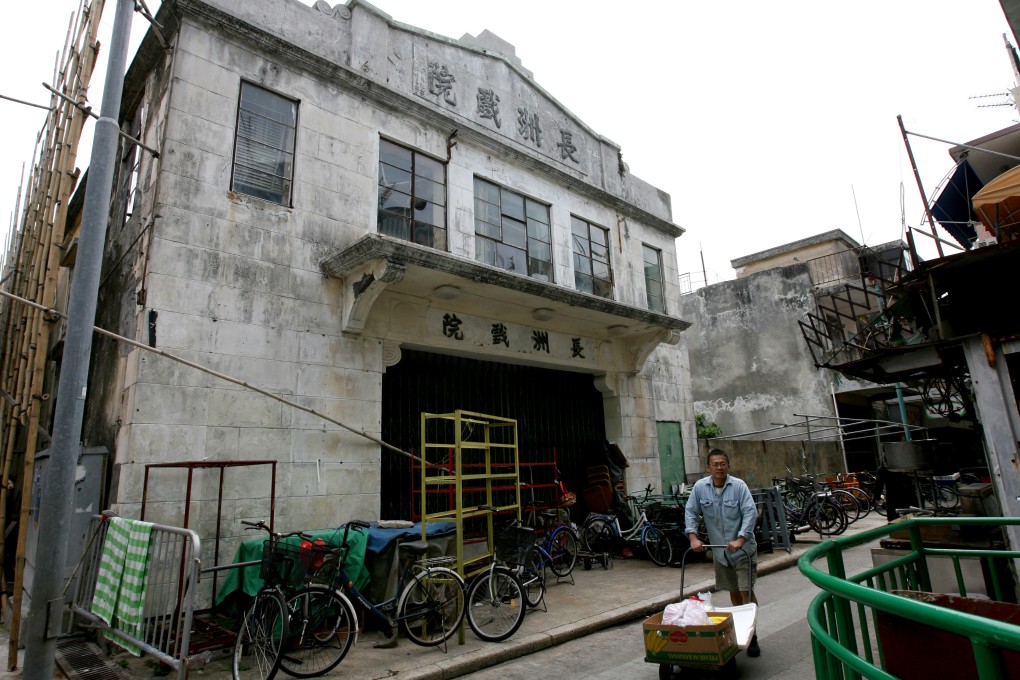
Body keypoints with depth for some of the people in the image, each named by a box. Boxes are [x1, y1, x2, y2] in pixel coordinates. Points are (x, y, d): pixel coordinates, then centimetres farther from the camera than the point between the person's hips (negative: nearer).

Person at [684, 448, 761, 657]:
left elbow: (750, 513, -18)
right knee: (733, 592, 15)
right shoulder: (700, 487, -6)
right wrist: (693, 537, -11)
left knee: (746, 592, -5)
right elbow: (690, 512, -1)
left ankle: (752, 636, 6)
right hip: (720, 551, 3)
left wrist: (740, 540, -25)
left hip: (743, 549, -3)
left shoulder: (738, 486, -15)